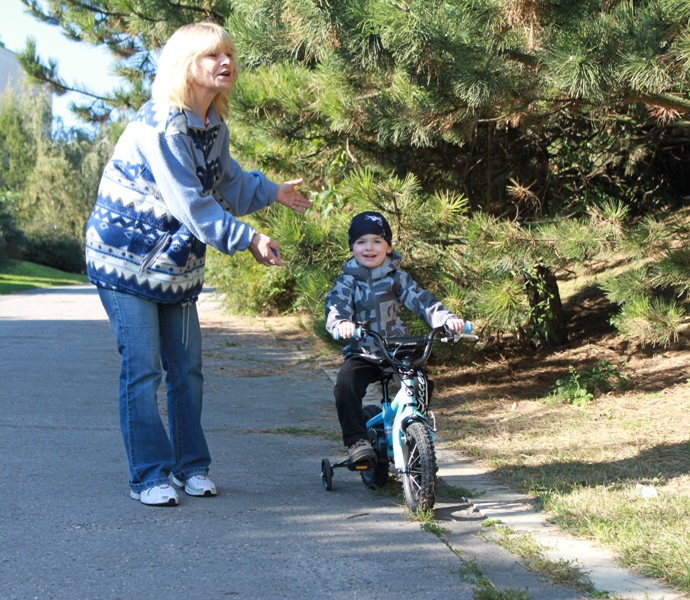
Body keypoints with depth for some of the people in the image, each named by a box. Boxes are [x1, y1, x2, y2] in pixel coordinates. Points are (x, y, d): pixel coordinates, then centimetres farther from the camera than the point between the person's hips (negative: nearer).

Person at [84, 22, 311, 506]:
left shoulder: (214, 128, 5)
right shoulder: (159, 127, -22)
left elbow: (229, 184, 22)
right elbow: (189, 203, -27)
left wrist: (272, 192, 13)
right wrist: (247, 239, -29)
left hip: (177, 267, 8)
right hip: (127, 261, -8)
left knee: (187, 369, 9)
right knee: (143, 369, -8)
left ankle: (192, 466, 21)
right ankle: (149, 475, -1)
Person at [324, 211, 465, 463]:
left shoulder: (397, 277, 4)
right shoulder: (348, 280, 1)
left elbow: (420, 299, -7)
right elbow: (336, 305, -15)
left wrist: (447, 318, -26)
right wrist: (341, 324, -40)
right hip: (362, 354, -1)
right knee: (346, 383, -28)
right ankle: (356, 440, -19)